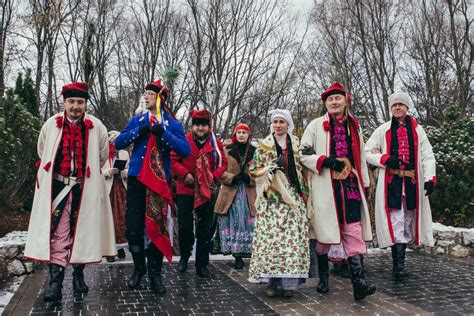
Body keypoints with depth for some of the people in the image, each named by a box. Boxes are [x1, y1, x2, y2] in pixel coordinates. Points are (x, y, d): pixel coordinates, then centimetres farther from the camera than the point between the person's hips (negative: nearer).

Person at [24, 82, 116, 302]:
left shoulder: (96, 127, -4)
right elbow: (42, 152, 17)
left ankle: (78, 275, 26)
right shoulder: (51, 124, -1)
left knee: (81, 232, 9)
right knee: (57, 234, -4)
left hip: (85, 189, 0)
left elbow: (103, 156, 12)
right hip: (57, 187, 0)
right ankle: (55, 284, 1)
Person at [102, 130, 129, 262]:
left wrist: (125, 173, -7)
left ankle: (120, 246, 9)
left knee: (123, 217, -1)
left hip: (122, 189, 3)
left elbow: (130, 170, 13)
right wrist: (109, 172, -17)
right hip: (108, 190, -3)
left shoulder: (125, 154, 14)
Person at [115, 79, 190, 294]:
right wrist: (139, 131, -13)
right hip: (136, 178, 2)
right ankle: (139, 268, 23)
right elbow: (118, 143, 2)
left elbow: (185, 150, -9)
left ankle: (155, 274, 14)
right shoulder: (137, 120, 10)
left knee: (157, 226, 2)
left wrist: (163, 133, -19)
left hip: (160, 181, -2)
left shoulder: (172, 124, 3)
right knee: (133, 226, 2)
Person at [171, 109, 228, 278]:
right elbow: (173, 160, -2)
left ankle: (202, 265, 17)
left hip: (207, 191, 2)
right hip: (185, 190, -2)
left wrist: (214, 176, -10)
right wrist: (185, 174, -16)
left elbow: (223, 163, 7)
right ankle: (184, 257, 29)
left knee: (206, 229, 6)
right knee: (184, 226, 3)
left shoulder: (216, 143, 4)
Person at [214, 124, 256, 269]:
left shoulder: (254, 151, 10)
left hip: (249, 192, 1)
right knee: (233, 220, -5)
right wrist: (232, 178, -13)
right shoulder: (227, 150, 8)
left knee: (247, 220, -5)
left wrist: (249, 177, -11)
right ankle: (237, 255, 2)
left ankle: (244, 251, 4)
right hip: (230, 191, -1)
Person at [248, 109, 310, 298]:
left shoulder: (296, 145, 13)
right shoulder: (263, 146, 7)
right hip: (271, 199, -2)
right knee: (270, 237, -7)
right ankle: (271, 280, 2)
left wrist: (304, 191, 10)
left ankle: (289, 281, 4)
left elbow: (301, 168, 18)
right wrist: (272, 166, -10)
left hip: (293, 198, 2)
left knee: (293, 237, -3)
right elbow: (253, 170, 5)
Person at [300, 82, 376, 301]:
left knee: (354, 232, -5)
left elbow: (360, 157, 22)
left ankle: (358, 282, -6)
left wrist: (364, 182, 19)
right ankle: (323, 278, 21)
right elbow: (304, 154, 0)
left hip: (350, 186, 3)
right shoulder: (316, 125, 4)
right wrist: (325, 161, -15)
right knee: (324, 232, 4)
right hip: (326, 188, -3)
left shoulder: (354, 127, 16)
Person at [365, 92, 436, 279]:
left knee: (408, 221, 8)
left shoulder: (417, 130, 12)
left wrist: (430, 178, -6)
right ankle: (399, 265, -10)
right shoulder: (383, 130, 8)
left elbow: (428, 156, 7)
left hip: (412, 181, 3)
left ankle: (399, 262, 18)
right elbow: (367, 152, 7)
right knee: (396, 222, -10)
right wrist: (385, 159, -10)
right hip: (391, 181, -3)